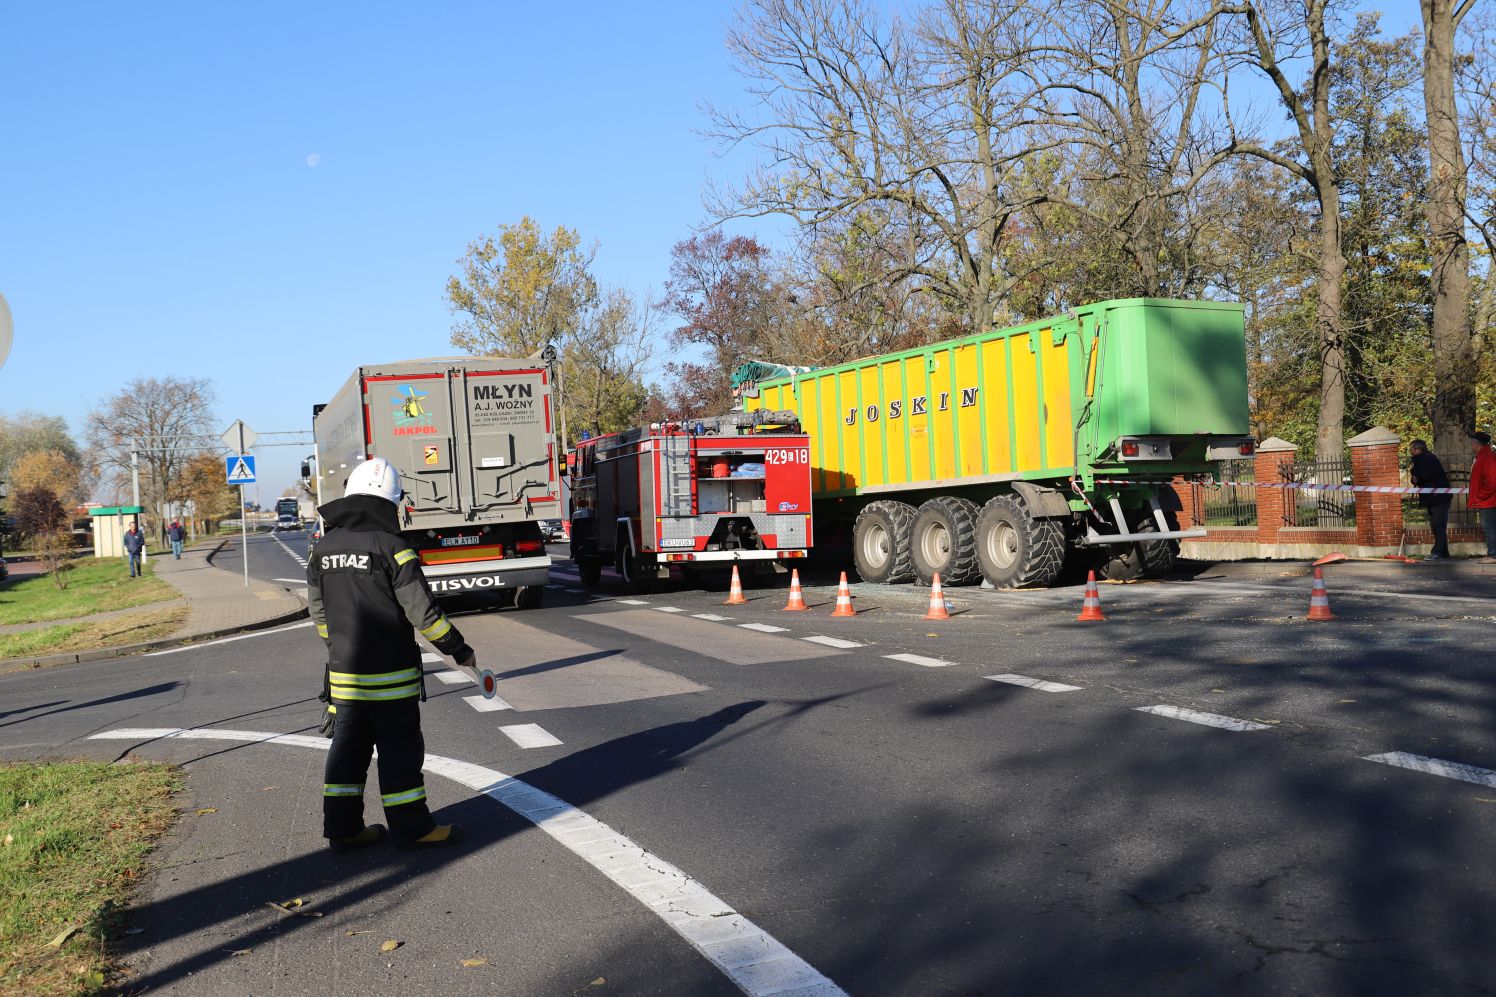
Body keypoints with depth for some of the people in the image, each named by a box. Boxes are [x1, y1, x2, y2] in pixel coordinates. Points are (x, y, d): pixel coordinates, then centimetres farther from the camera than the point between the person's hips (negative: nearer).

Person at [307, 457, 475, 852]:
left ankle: (342, 828, 19)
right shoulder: (391, 547, -15)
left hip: (344, 672, 6)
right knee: (400, 749, 3)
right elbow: (421, 610, -15)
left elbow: (319, 612, 13)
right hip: (390, 674, -6)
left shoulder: (323, 550, 5)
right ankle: (411, 828, 11)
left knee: (348, 746, 13)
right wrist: (460, 650, -5)